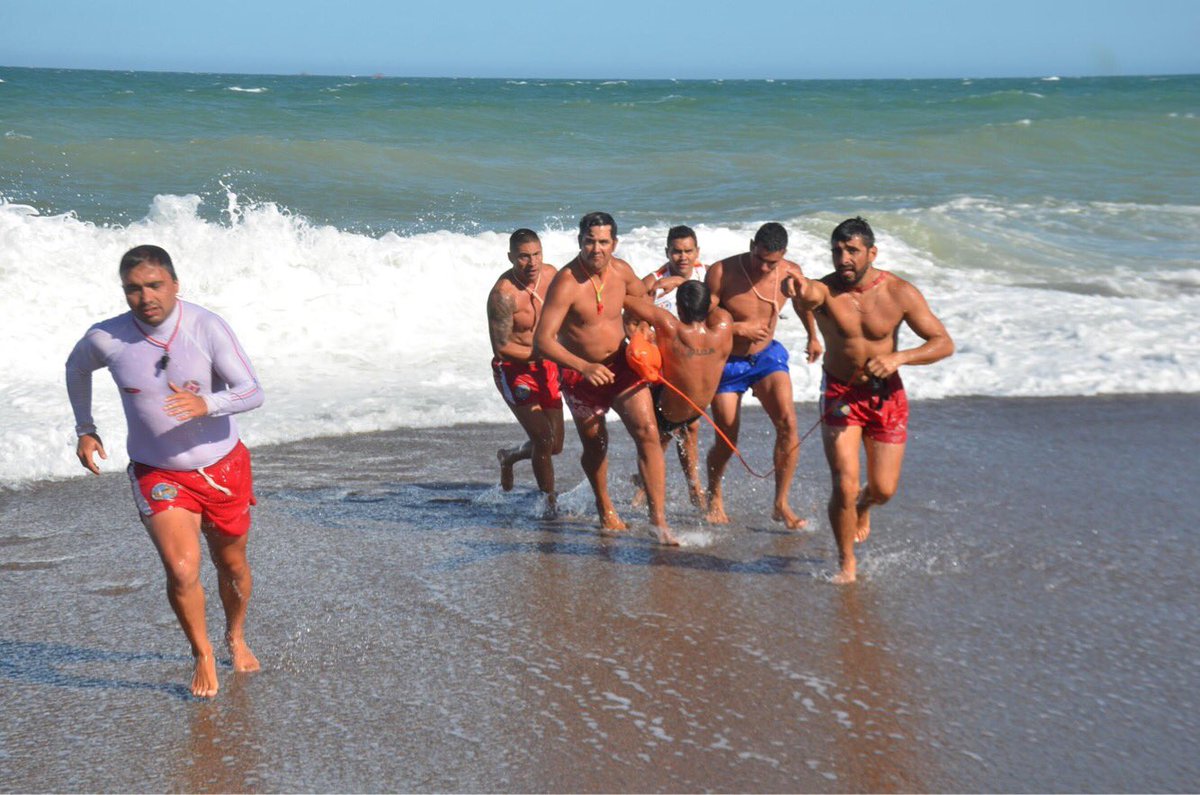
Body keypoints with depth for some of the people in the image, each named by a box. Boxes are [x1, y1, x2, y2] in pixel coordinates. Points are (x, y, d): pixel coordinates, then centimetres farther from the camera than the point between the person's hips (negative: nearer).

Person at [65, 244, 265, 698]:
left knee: (232, 565, 18)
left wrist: (207, 404, -40)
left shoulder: (206, 328, -18)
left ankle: (236, 638, 48)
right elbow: (76, 369, 11)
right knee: (182, 569, -19)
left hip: (222, 467, 1)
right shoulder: (106, 339, -13)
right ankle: (202, 655, 7)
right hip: (158, 474, -1)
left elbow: (253, 393, -22)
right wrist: (84, 429, 11)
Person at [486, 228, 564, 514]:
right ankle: (549, 502, 0)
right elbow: (501, 349, -23)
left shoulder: (551, 274, -3)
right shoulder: (503, 294, -23)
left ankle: (508, 456, 41)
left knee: (555, 445, 11)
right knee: (542, 438, -18)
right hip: (513, 370, -7)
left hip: (546, 367, 7)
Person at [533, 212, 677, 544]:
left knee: (648, 433, -12)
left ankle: (658, 519, -11)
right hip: (579, 374, -3)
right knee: (595, 445, 13)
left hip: (621, 365, 3)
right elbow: (542, 342, -30)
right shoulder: (566, 283, -25)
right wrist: (584, 367, -39)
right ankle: (604, 507, 42)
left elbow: (641, 296, 18)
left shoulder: (621, 271, -7)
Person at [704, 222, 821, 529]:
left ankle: (781, 504, -8)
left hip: (766, 356, 2)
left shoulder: (790, 273, -11)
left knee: (787, 422, -20)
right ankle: (714, 495, 34)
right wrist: (739, 328, -26)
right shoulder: (721, 273, -22)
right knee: (726, 441, 2)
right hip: (727, 362, -2)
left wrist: (812, 337, 28)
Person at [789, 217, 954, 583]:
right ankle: (846, 563, 12)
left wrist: (898, 358, -27)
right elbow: (809, 294, -44)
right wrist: (801, 290, -70)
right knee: (844, 485, -12)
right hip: (840, 393, -1)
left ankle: (863, 504, 42)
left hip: (886, 395, 1)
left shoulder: (900, 293, -13)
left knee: (884, 489, 2)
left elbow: (944, 343, -10)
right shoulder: (827, 290, -17)